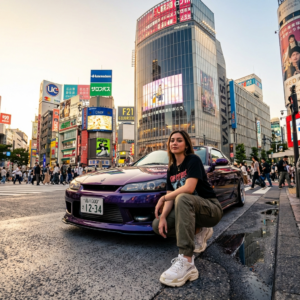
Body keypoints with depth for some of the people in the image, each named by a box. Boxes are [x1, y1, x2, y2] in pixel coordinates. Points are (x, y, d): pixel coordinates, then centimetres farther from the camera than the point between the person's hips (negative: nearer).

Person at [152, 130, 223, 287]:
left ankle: (186, 263, -38)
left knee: (183, 199, -37)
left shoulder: (193, 160, -12)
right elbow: (170, 197, 1)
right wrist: (163, 217, -17)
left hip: (211, 208, -7)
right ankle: (199, 231, 8)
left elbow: (189, 188, -27)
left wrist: (163, 198, -17)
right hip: (190, 209, 7)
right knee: (157, 225, -7)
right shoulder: (171, 169, 7)